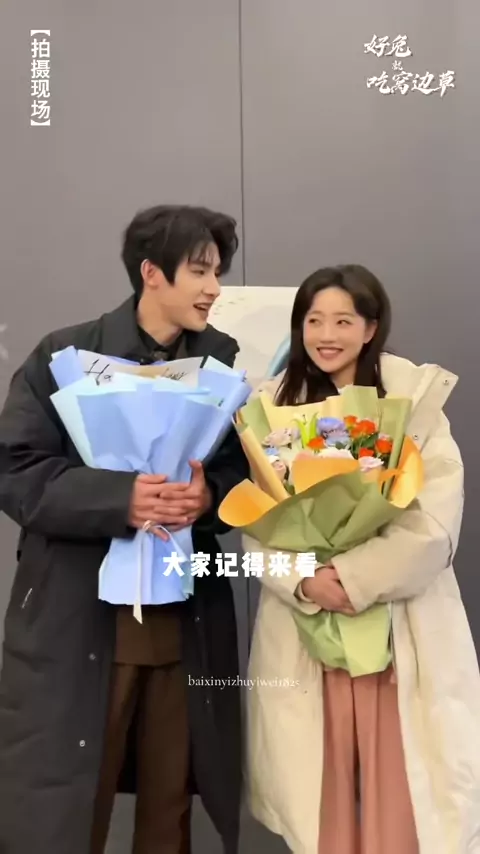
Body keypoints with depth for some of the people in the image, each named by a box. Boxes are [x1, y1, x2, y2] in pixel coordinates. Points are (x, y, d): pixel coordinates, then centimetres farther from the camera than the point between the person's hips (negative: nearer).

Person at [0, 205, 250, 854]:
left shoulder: (222, 361, 4)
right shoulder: (65, 356, -6)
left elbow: (246, 470, 7)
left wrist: (210, 494, -16)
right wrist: (119, 498, -23)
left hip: (188, 621, 3)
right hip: (78, 621, -3)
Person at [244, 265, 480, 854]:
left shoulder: (417, 397, -1)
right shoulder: (271, 405, 5)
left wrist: (357, 578, -17)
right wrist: (304, 581, -16)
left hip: (402, 622, -1)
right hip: (302, 620, 2)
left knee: (403, 781, 5)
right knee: (315, 778, 11)